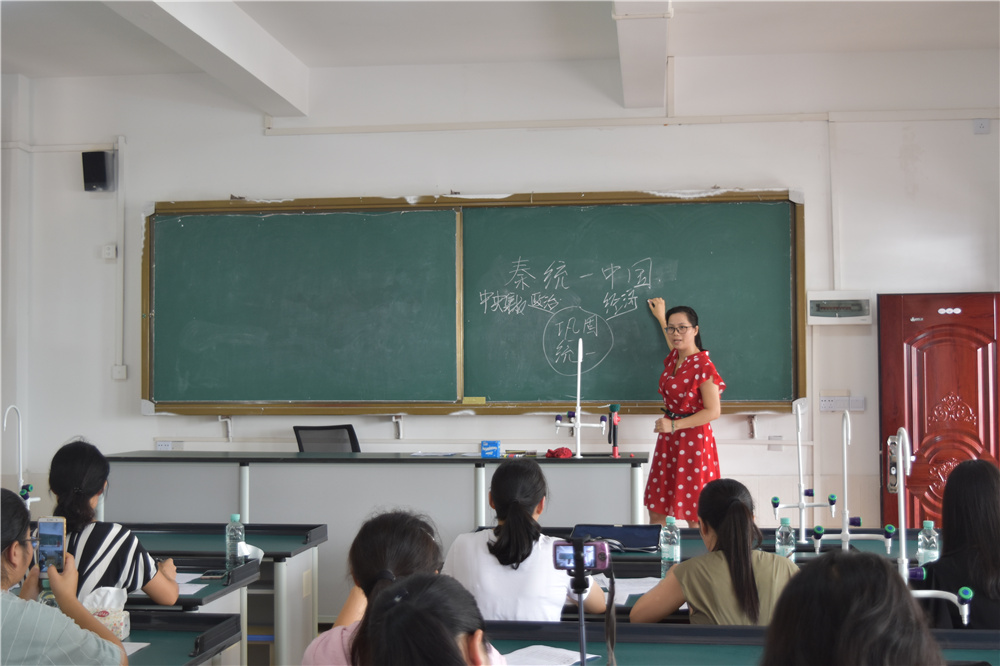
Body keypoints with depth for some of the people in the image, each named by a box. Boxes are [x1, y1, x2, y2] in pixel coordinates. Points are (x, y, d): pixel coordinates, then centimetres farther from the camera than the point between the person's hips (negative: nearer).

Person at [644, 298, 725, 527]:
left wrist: (674, 425, -19)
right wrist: (661, 318, 42)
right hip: (669, 440, 8)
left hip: (693, 441, -8)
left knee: (693, 517, -2)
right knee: (657, 512, 9)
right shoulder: (673, 358, 8)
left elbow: (713, 411, -17)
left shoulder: (703, 365, -16)